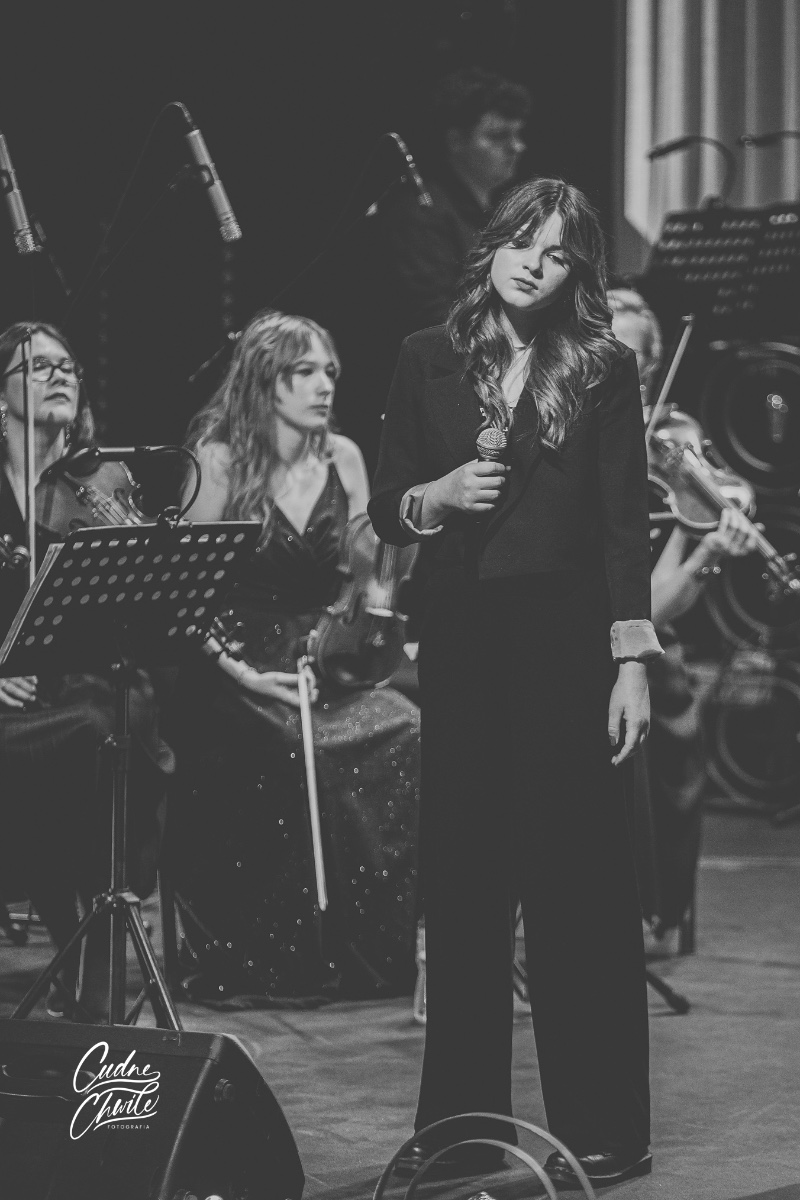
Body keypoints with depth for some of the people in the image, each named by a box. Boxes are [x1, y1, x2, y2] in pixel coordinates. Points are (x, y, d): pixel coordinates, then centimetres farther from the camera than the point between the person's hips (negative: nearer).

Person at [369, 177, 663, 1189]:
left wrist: (632, 662, -9)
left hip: (566, 636, -2)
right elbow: (385, 510, 11)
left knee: (577, 874, -1)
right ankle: (461, 1121, 14)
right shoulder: (428, 361, 7)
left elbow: (625, 524, -3)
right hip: (461, 637, 3)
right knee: (461, 876, 4)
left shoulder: (601, 368, 0)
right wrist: (439, 494, -11)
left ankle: (599, 1130, 6)